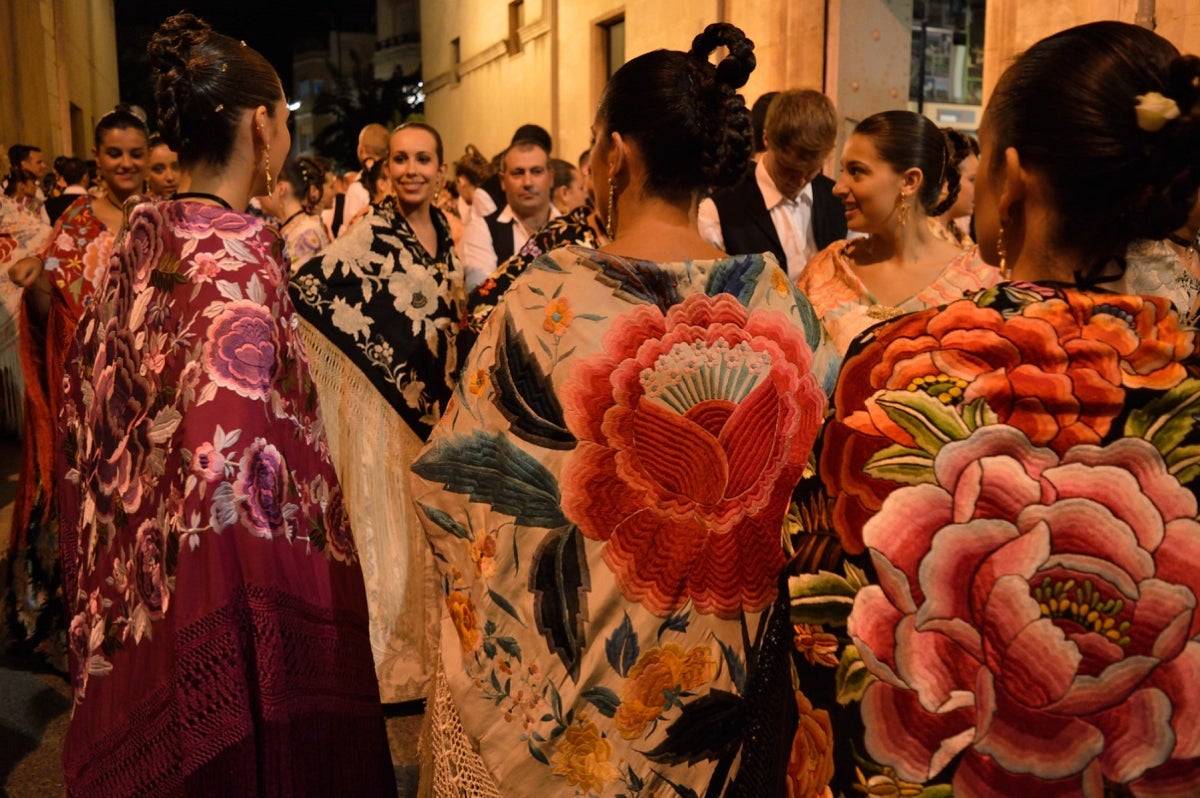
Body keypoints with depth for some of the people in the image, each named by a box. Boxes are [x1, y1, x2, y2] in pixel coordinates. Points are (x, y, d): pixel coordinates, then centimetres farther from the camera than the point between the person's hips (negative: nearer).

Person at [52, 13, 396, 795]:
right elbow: (234, 442, -27)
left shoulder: (140, 235, 2)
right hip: (223, 553, -8)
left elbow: (95, 386, 11)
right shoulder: (238, 247, -22)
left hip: (140, 544, 8)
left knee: (166, 735, 25)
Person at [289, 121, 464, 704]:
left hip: (434, 397, 7)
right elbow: (305, 289, -23)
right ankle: (385, 661, 19)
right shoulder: (373, 231, -14)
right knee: (386, 522, 3)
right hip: (384, 399, -7)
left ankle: (424, 647, 33)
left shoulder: (442, 228, 6)